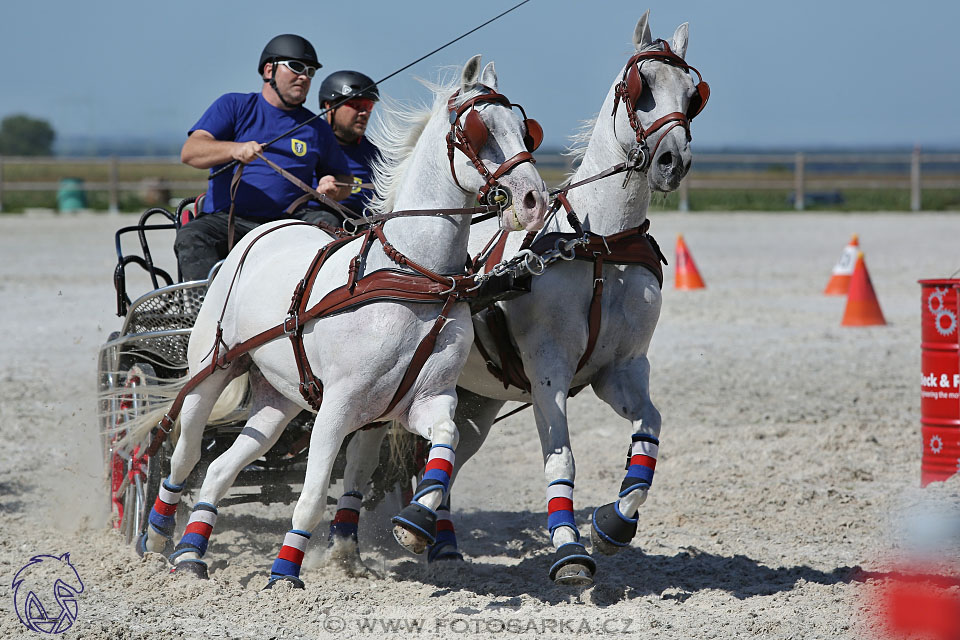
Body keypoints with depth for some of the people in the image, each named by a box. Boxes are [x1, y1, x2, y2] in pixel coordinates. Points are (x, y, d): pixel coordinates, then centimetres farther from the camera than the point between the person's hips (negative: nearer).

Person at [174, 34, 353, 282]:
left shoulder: (317, 129, 20)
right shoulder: (234, 106, 10)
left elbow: (345, 179, 28)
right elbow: (190, 152, -3)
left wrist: (334, 189, 1)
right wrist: (235, 149, -24)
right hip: (227, 220, -2)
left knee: (326, 222, -28)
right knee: (191, 237, -32)